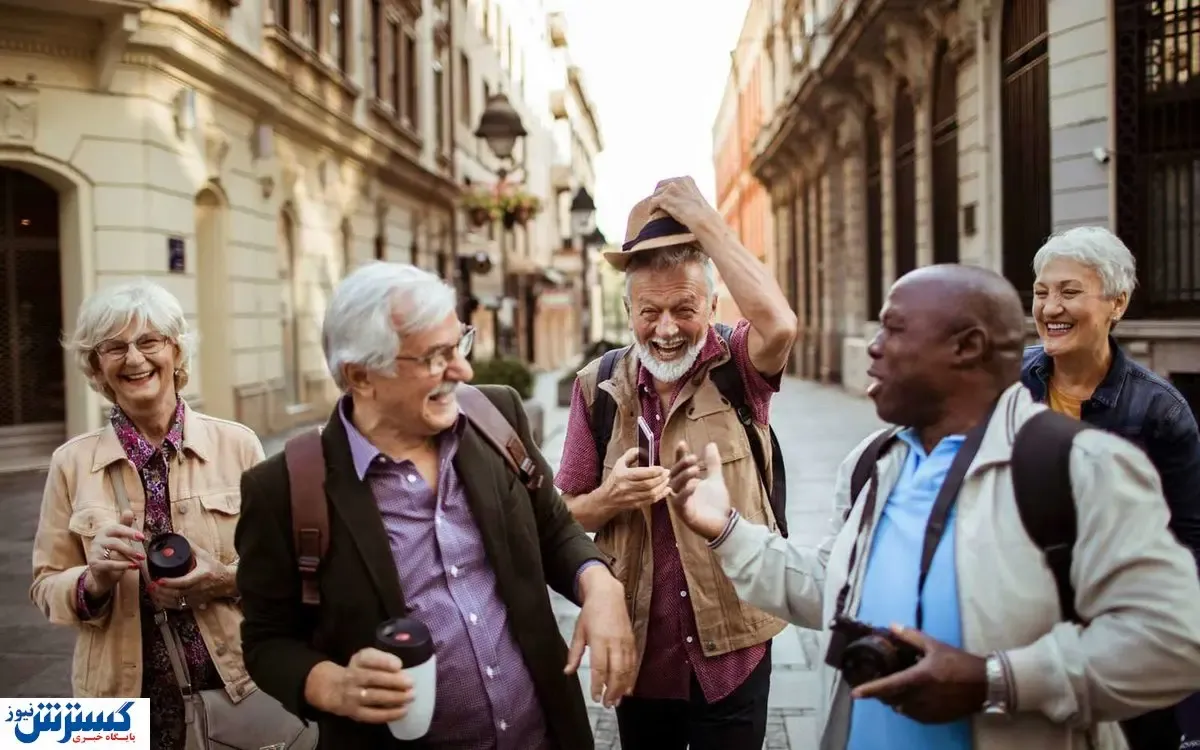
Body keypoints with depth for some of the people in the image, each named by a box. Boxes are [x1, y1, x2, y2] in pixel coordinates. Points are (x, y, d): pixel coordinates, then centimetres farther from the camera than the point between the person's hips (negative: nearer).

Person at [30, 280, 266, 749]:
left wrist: (227, 579, -17)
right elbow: (46, 588, 2)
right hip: (125, 697, 1)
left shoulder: (237, 445, -6)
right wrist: (95, 579, -17)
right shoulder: (72, 462, -3)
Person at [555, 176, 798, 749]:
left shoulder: (738, 369, -8)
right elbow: (566, 515, 1)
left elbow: (779, 324, -32)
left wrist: (703, 219, -25)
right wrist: (610, 497, -22)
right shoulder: (599, 386, -3)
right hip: (639, 650, 2)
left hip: (733, 648, -2)